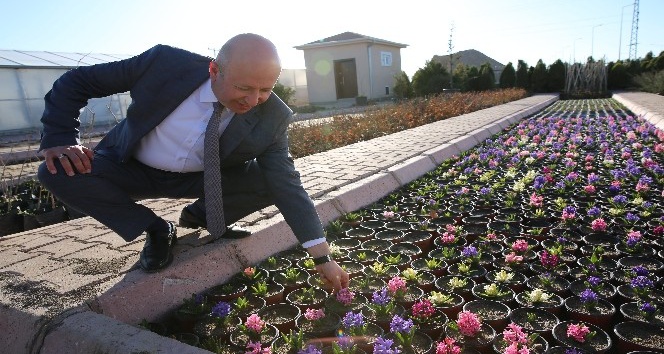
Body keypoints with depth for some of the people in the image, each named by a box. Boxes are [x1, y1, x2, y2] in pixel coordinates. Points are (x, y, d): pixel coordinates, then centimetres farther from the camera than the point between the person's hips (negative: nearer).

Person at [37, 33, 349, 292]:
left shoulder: (271, 117, -22)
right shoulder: (165, 63, -26)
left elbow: (288, 186, -22)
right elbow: (77, 82, -13)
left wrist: (322, 257, -24)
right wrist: (59, 139, -24)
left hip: (203, 178, 1)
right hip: (133, 170, 0)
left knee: (273, 180, -19)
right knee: (58, 172, -25)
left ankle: (200, 214, 8)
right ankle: (156, 230, -4)